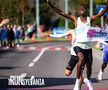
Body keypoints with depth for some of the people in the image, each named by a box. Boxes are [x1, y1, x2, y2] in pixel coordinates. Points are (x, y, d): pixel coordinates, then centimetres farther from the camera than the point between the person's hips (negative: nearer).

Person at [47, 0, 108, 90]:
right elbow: (61, 13, -2)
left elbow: (101, 14, -3)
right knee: (81, 59, -31)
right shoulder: (76, 19, 3)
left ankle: (88, 80, 43)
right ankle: (78, 80, -19)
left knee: (89, 66, 11)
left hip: (88, 46, 3)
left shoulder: (90, 19, 7)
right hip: (78, 45, -3)